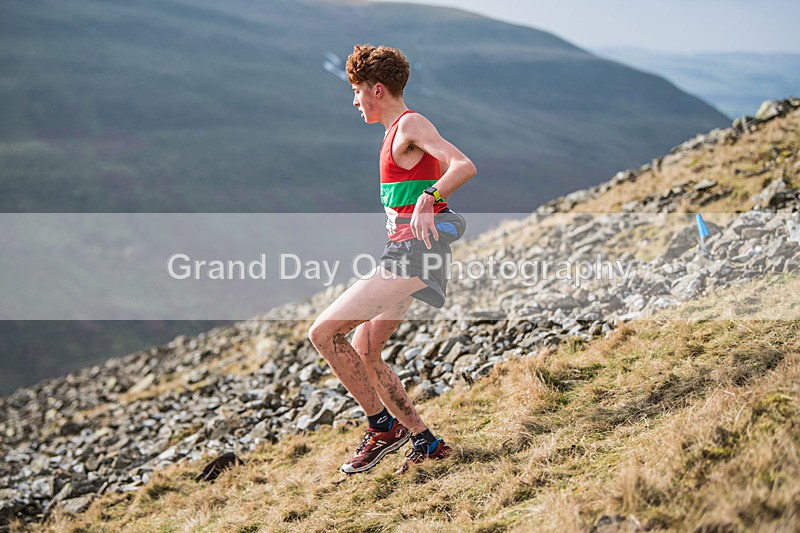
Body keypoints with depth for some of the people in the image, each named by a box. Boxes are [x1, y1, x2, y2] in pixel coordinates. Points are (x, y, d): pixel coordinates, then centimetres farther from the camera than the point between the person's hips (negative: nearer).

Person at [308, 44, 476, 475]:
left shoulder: (410, 124, -10)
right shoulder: (395, 131, 20)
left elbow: (464, 166, -23)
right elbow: (433, 176, 31)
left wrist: (427, 200, -38)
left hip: (412, 253, -10)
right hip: (404, 252, 10)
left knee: (323, 333, -14)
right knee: (364, 353, 13)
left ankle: (383, 427, -5)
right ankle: (424, 441, 18)